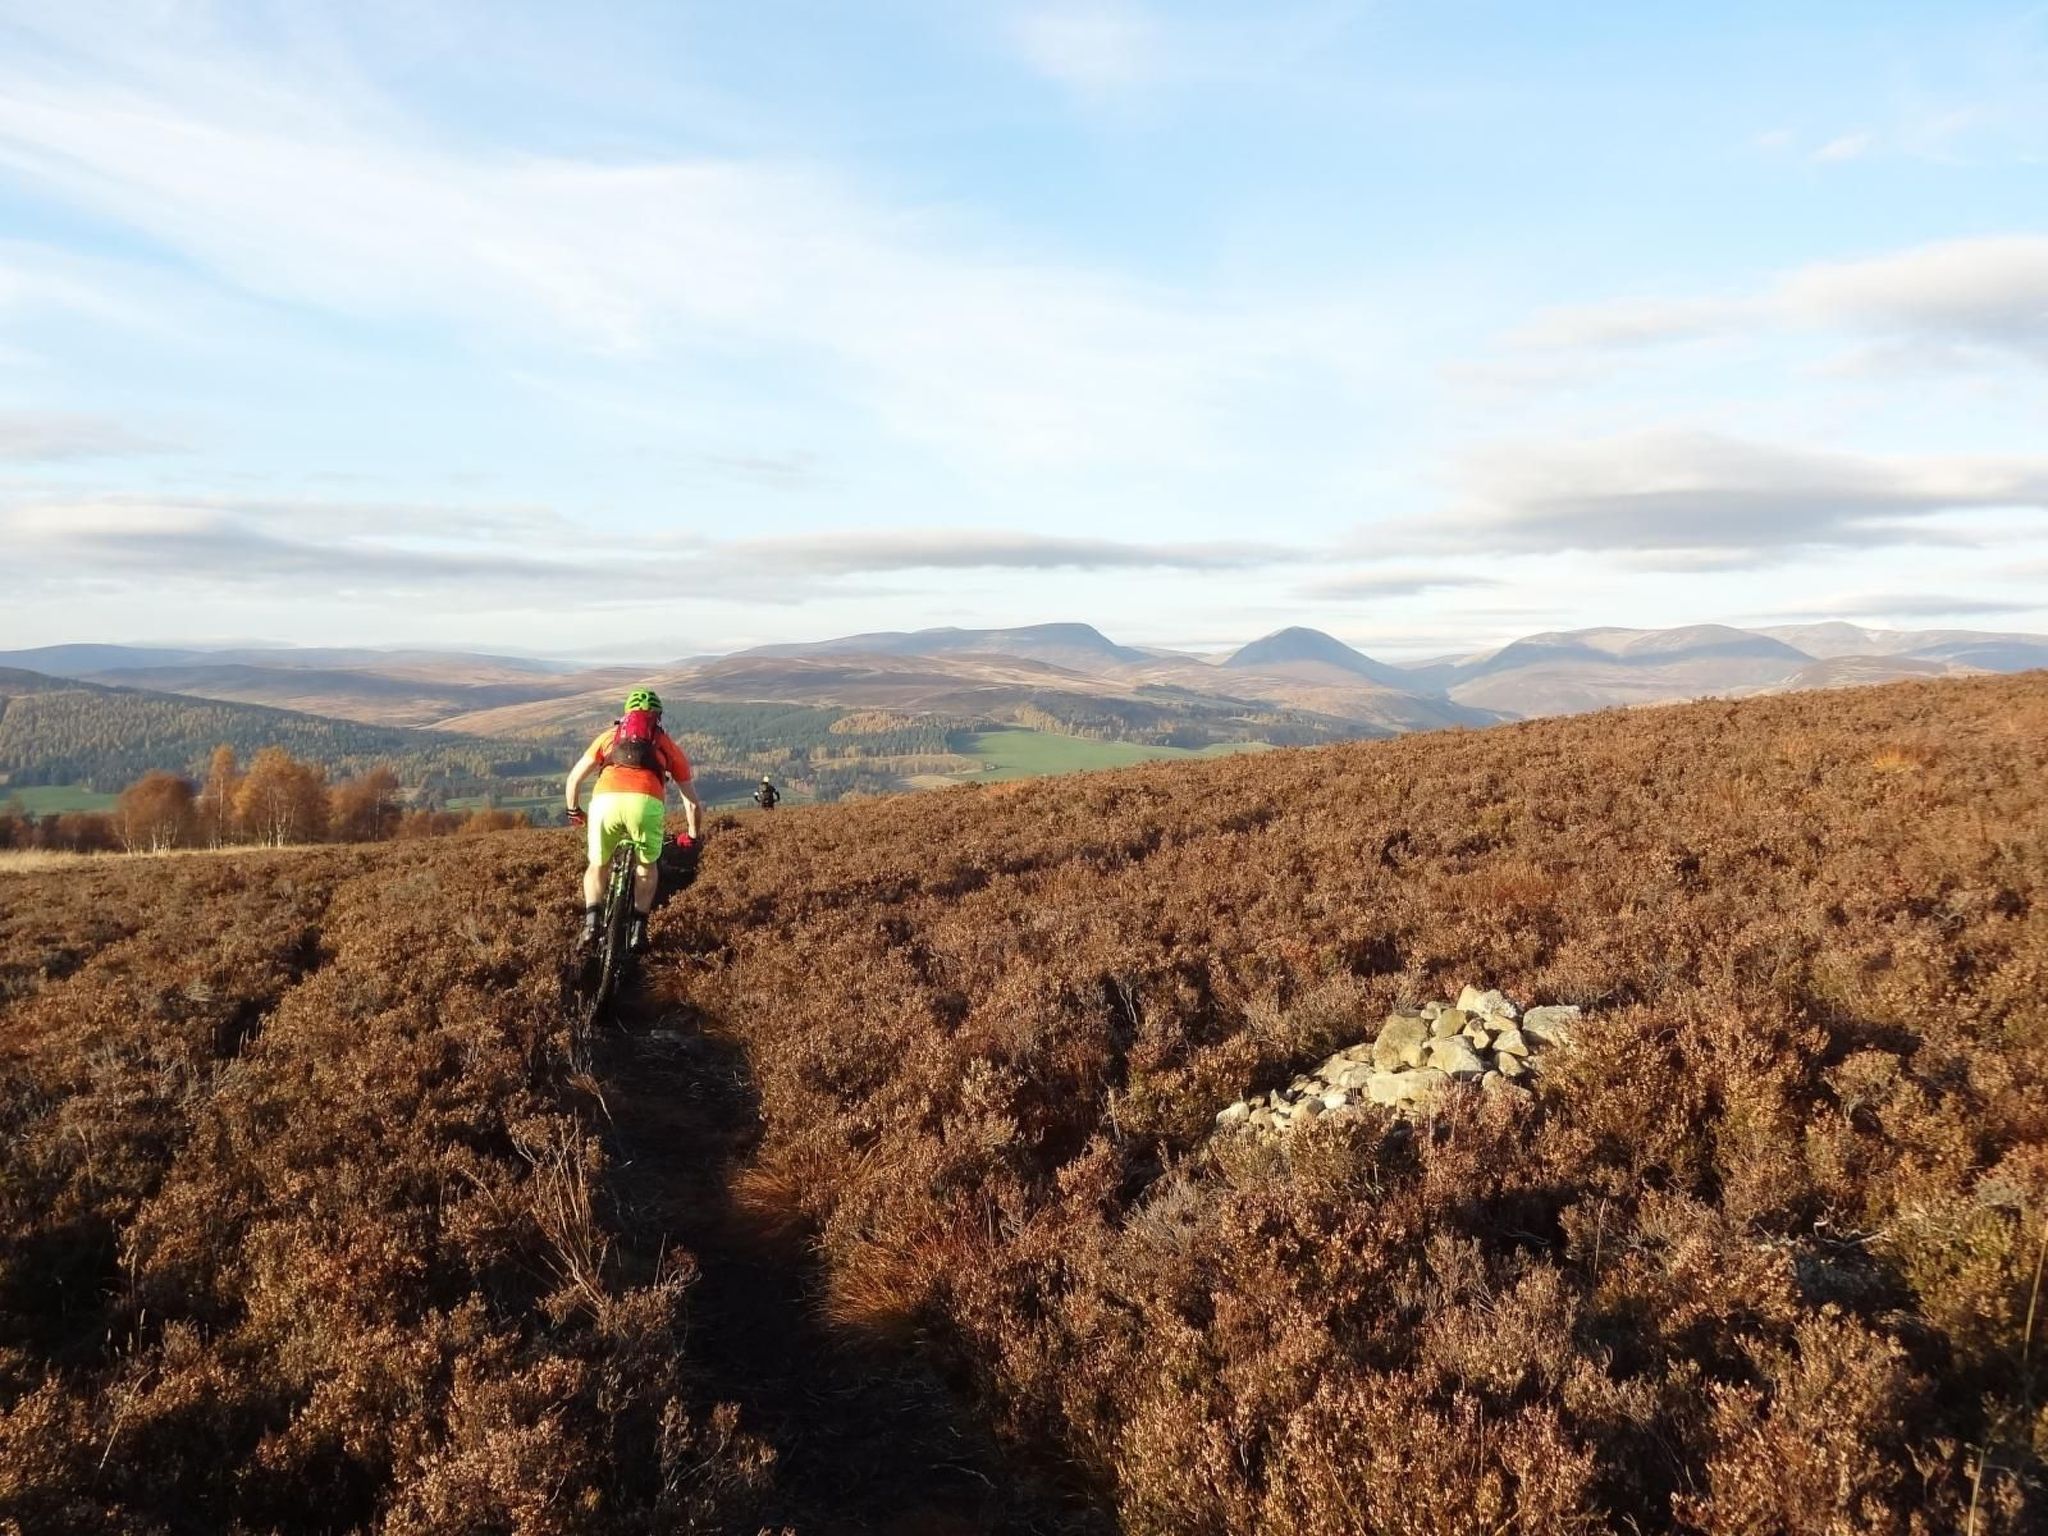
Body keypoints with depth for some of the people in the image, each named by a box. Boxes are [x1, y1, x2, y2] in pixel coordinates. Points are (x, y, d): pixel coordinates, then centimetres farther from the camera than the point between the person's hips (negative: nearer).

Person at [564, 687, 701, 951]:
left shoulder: (609, 736, 32)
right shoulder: (667, 744, 31)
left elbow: (573, 780, 27)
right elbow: (692, 802, 32)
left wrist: (574, 811, 46)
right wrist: (693, 835, 49)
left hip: (606, 801, 1)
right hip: (646, 803, -1)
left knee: (598, 866, 26)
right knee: (647, 866, 27)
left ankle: (591, 922, 5)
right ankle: (639, 927, 15)